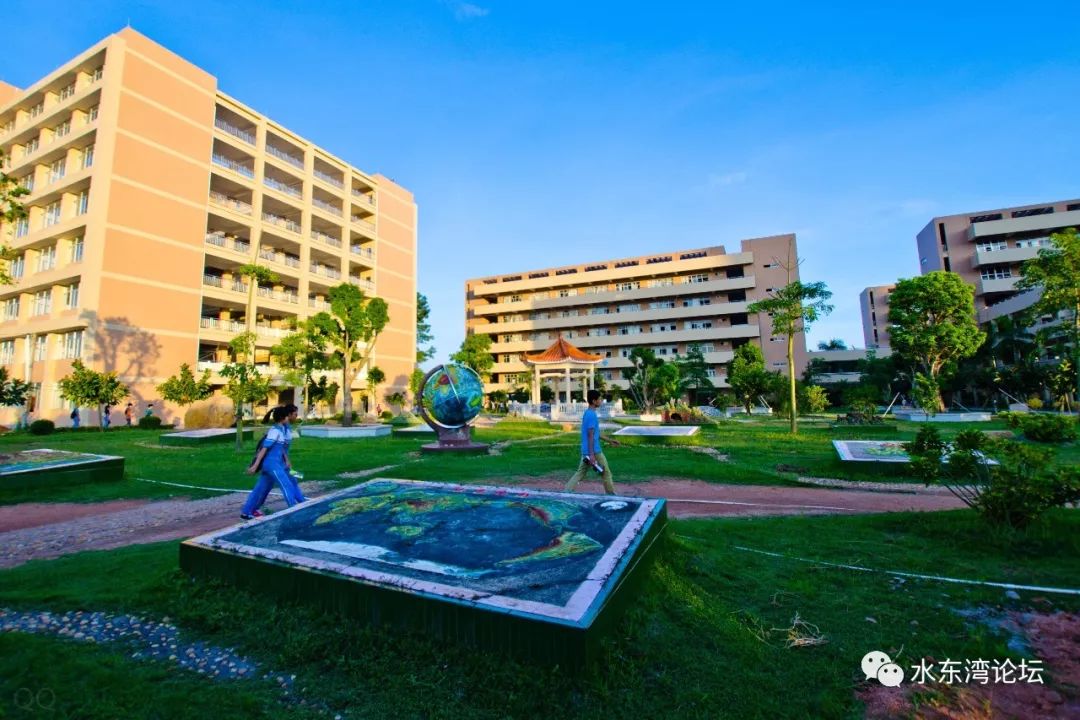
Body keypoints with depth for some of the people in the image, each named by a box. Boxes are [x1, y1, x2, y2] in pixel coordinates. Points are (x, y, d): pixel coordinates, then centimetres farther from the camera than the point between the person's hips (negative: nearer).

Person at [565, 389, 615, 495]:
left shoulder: (587, 413, 13)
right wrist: (591, 454, -23)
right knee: (606, 472, 7)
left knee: (581, 473, 10)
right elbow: (590, 435, -21)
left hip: (586, 451, 9)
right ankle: (611, 494, 20)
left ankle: (567, 492, 5)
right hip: (593, 451, -9)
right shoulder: (592, 415, -17)